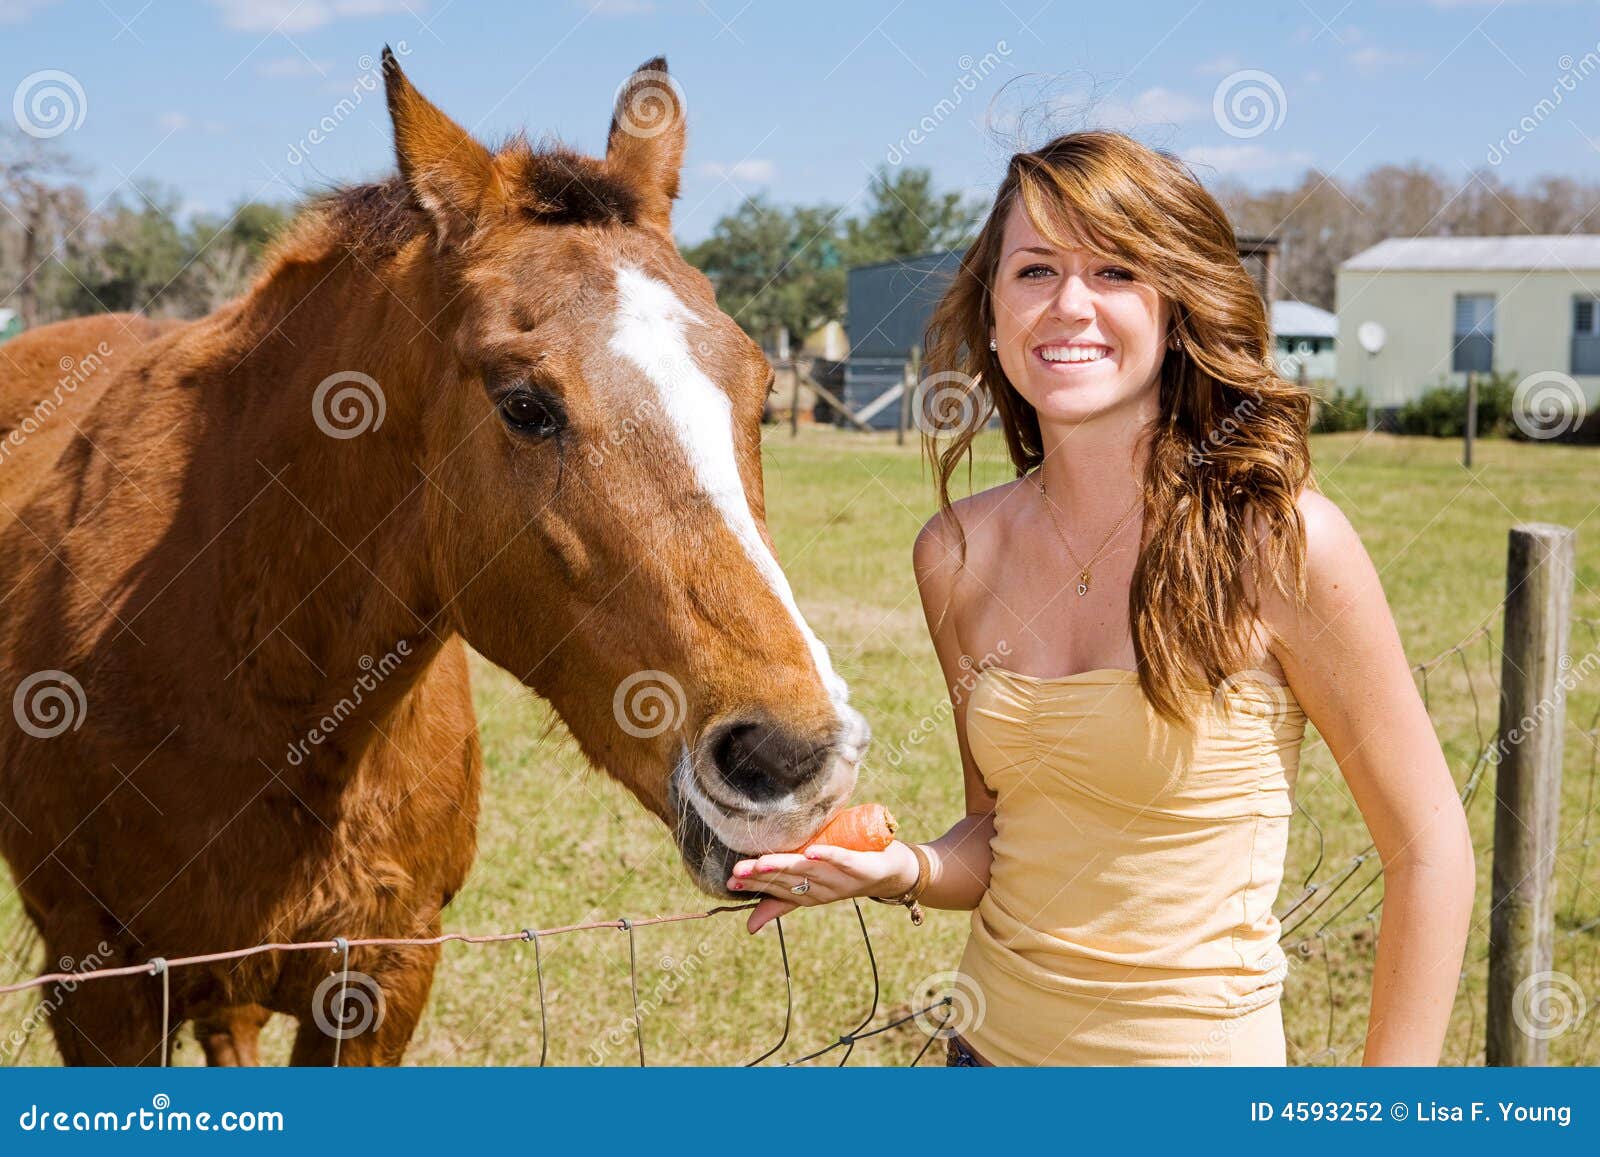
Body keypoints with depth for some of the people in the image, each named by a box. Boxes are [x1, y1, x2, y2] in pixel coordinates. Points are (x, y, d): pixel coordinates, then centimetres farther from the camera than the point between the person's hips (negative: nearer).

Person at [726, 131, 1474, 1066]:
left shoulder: (1279, 540, -17)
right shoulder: (957, 555, -3)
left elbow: (1428, 850, -10)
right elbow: (1000, 832, 9)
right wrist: (903, 871, -12)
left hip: (1200, 1054, -4)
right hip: (991, 1045, 5)